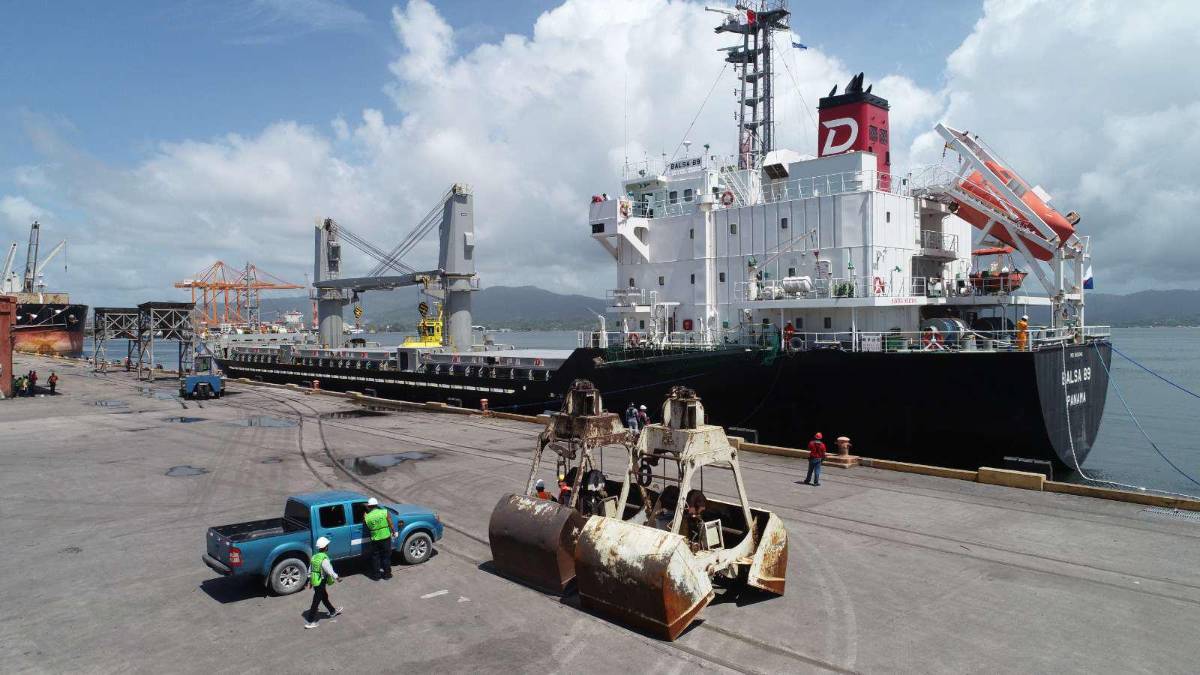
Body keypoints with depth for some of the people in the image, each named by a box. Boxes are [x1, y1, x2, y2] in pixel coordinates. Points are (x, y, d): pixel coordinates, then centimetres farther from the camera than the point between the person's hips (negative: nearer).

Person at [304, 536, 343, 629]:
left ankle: (333, 611, 42)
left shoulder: (314, 557, 1)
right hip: (321, 584, -9)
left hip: (315, 582, 9)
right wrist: (336, 578, -5)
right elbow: (330, 572, -22)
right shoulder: (324, 559, -26)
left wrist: (309, 580, 21)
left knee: (325, 597, 24)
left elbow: (309, 570, 10)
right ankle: (310, 622, 8)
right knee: (316, 602, 1)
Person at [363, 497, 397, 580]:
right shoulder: (385, 512, -10)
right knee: (386, 556, 14)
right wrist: (393, 532, 8)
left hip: (375, 539, 0)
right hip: (386, 537, 0)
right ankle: (387, 574, 21)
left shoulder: (367, 517, -11)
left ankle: (376, 574, 24)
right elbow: (391, 524, -5)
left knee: (375, 557, 17)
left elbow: (365, 525, 6)